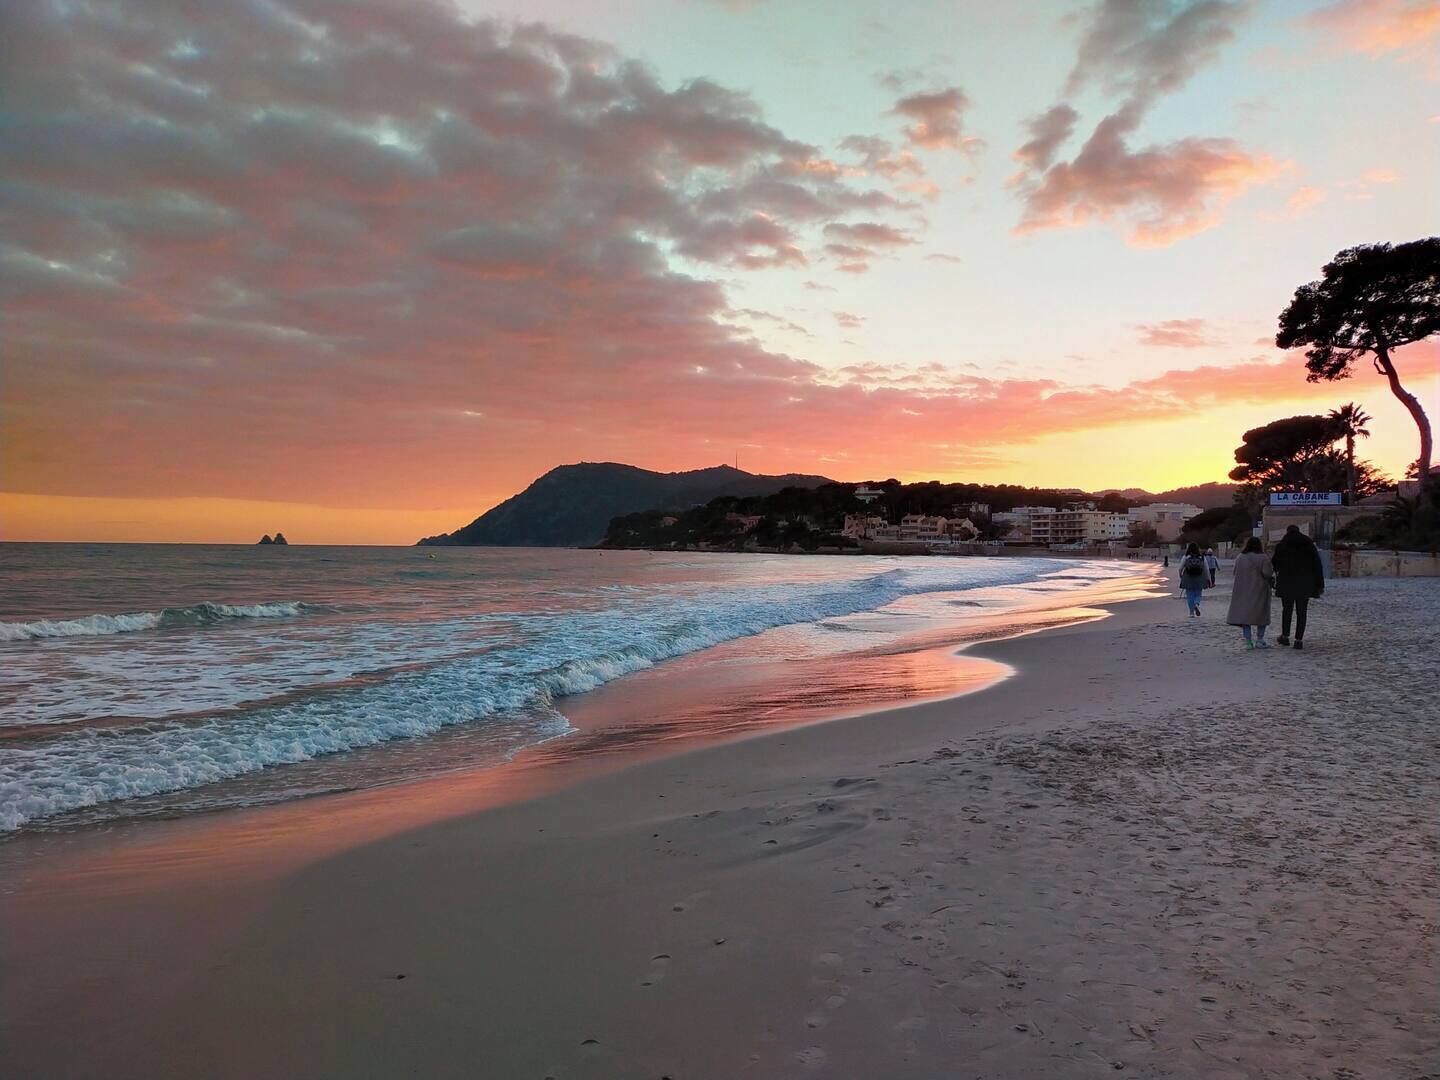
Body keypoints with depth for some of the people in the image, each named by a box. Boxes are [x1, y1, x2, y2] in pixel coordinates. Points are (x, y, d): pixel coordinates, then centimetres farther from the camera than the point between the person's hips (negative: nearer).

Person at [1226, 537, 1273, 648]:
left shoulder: (1240, 558, 6)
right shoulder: (1262, 558, -10)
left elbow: (1234, 573, 9)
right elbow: (1267, 573, -16)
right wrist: (1271, 577, 5)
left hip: (1242, 591, 4)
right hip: (1258, 590, -4)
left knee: (1244, 614, 5)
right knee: (1261, 614, 8)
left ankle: (1248, 641, 2)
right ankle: (1259, 640, 10)